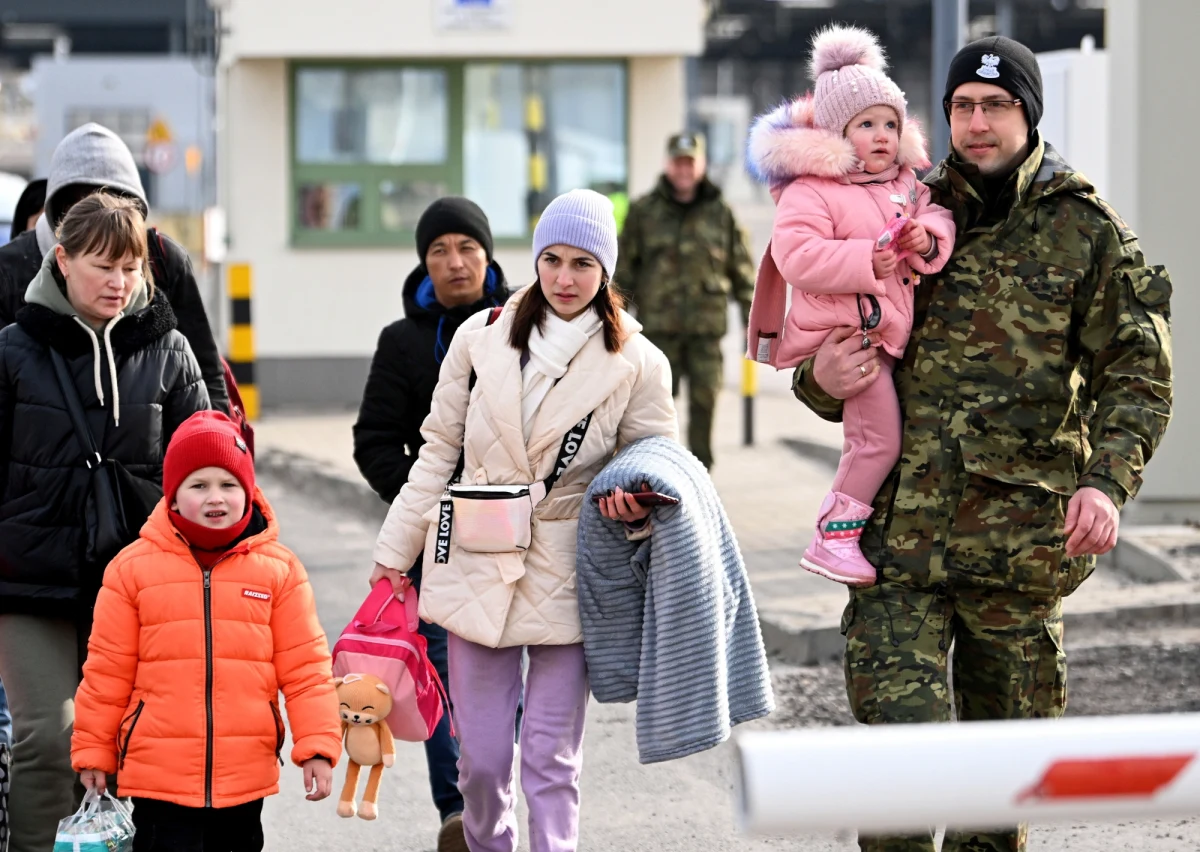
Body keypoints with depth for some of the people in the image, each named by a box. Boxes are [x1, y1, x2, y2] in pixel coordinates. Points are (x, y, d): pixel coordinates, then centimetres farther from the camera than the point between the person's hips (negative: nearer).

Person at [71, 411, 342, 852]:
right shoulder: (133, 567, -2)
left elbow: (304, 667, 2)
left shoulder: (278, 568, 1)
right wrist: (92, 752, 6)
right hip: (160, 777, -2)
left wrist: (316, 746, -5)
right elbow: (107, 672, 3)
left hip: (246, 776, 2)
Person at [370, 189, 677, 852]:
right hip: (476, 570, 2)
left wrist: (639, 510, -17)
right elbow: (439, 450, 9)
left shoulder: (637, 364, -1)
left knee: (552, 761, 0)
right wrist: (395, 552, 10)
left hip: (566, 579, -1)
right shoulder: (482, 338, 2)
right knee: (480, 759, 5)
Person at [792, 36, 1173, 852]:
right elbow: (823, 339, 19)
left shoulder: (1087, 232, 3)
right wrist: (823, 377, -7)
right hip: (901, 523, 1)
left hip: (1022, 531, -1)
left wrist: (1107, 481, -19)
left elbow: (1138, 375, -2)